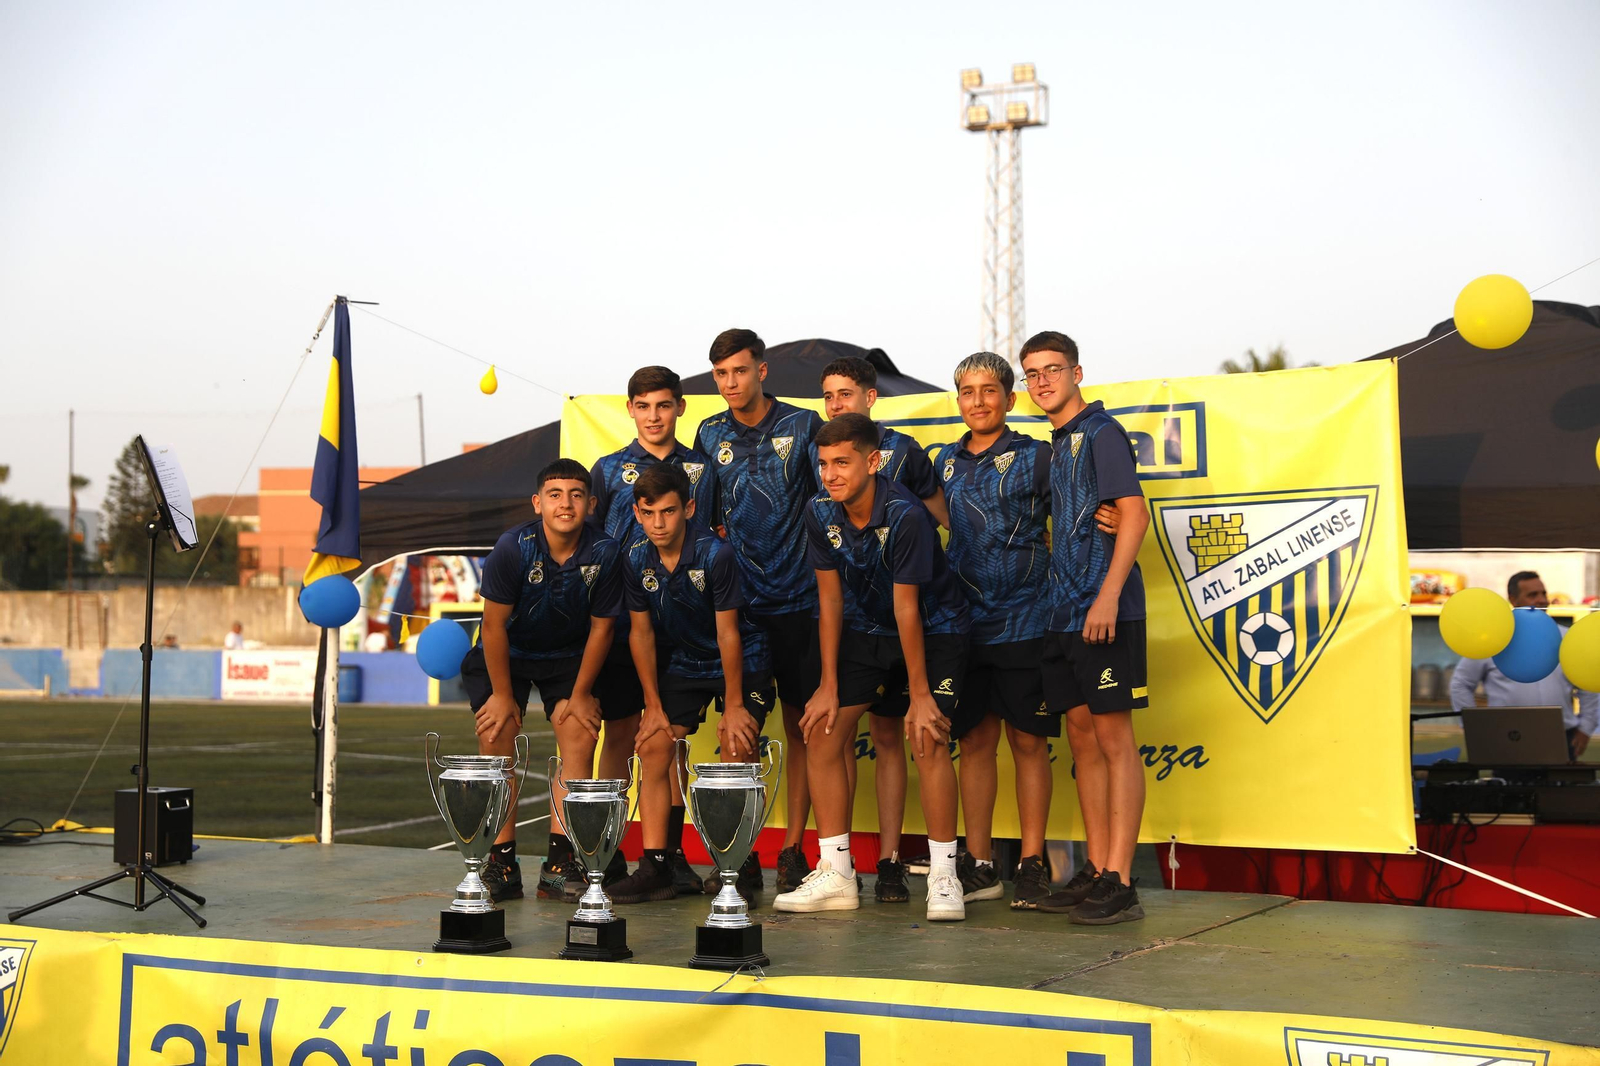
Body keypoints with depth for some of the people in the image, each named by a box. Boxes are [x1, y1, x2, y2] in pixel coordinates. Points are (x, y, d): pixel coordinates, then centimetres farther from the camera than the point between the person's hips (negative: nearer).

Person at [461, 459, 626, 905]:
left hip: (569, 656, 2)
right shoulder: (513, 548, -27)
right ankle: (501, 863, -7)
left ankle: (559, 861, -7)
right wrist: (503, 695, -13)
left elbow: (601, 627, -10)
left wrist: (581, 694, -5)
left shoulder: (605, 553, -22)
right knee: (496, 738, -12)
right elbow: (494, 624, -18)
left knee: (580, 739, -12)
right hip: (507, 654, -1)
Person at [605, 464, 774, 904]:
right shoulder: (636, 559, -10)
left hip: (741, 661, -5)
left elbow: (728, 634, -20)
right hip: (682, 664, 5)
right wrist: (654, 704, -1)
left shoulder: (715, 554, -25)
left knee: (737, 752, -19)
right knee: (654, 749, -8)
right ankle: (656, 867, -5)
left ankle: (743, 867, -7)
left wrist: (732, 706, -17)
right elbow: (641, 632, -1)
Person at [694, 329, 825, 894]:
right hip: (734, 603, 2)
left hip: (796, 599, -2)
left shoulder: (803, 426, 1)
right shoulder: (710, 436, 10)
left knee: (800, 722, 1)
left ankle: (793, 848, 7)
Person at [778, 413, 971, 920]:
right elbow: (830, 598, -5)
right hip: (865, 628, 6)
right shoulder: (821, 513, -12)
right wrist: (829, 685, -5)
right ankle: (834, 876, 4)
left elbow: (906, 606, -26)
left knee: (927, 739, -21)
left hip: (933, 629, -6)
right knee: (821, 734, -3)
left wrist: (920, 694, -20)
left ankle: (943, 878, -13)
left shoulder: (904, 515, -29)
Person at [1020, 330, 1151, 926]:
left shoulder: (1100, 432, -6)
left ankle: (1119, 883, -8)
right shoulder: (1055, 445, 20)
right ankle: (1096, 872, 15)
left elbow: (1134, 514, -15)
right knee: (1082, 738, 10)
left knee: (1113, 739, -8)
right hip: (1063, 612, 9)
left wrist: (1108, 597, -22)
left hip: (1105, 613, -9)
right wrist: (1058, 600, 14)